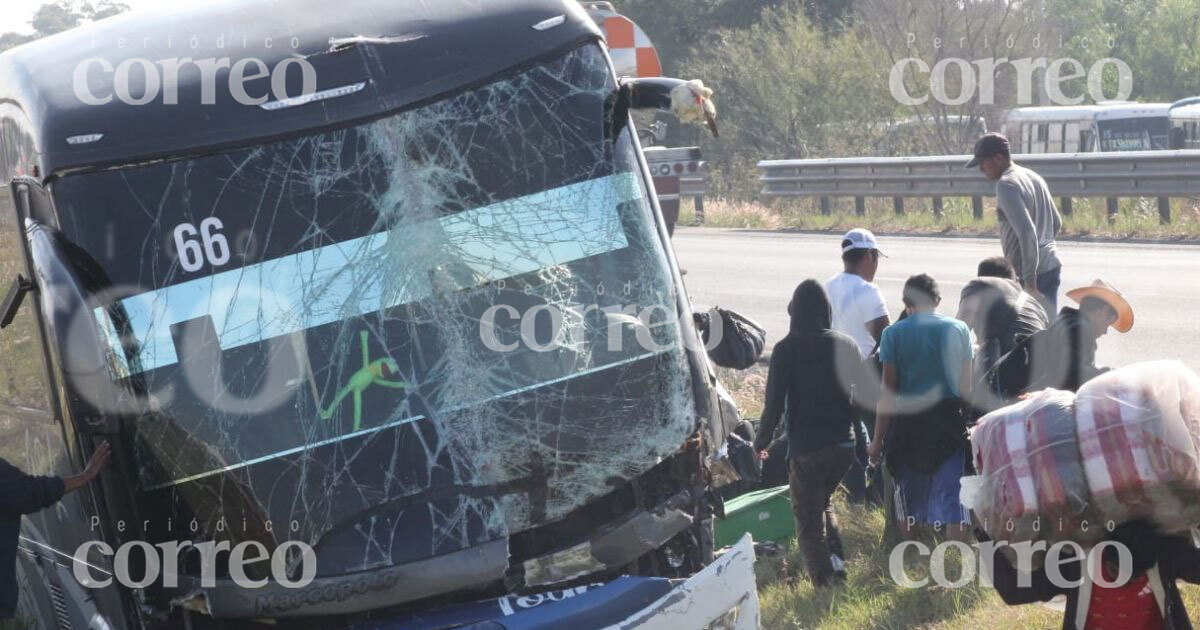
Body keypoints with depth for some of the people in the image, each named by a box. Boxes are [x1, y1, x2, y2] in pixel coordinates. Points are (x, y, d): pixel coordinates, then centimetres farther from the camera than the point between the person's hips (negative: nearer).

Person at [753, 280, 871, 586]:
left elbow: (775, 401, -9)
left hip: (806, 448, -4)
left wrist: (762, 440, 5)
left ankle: (824, 582, -3)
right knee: (823, 503, 26)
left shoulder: (786, 349, -10)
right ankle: (836, 559, 10)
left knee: (809, 519, 5)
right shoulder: (845, 345, 2)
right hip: (844, 445, 4)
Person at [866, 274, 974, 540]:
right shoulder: (959, 329, 1)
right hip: (948, 419, 1)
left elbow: (888, 391, -5)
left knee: (909, 503, 14)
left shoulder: (894, 334, -4)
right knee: (952, 499, 0)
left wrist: (878, 439, 0)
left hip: (908, 422, -1)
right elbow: (966, 385, 3)